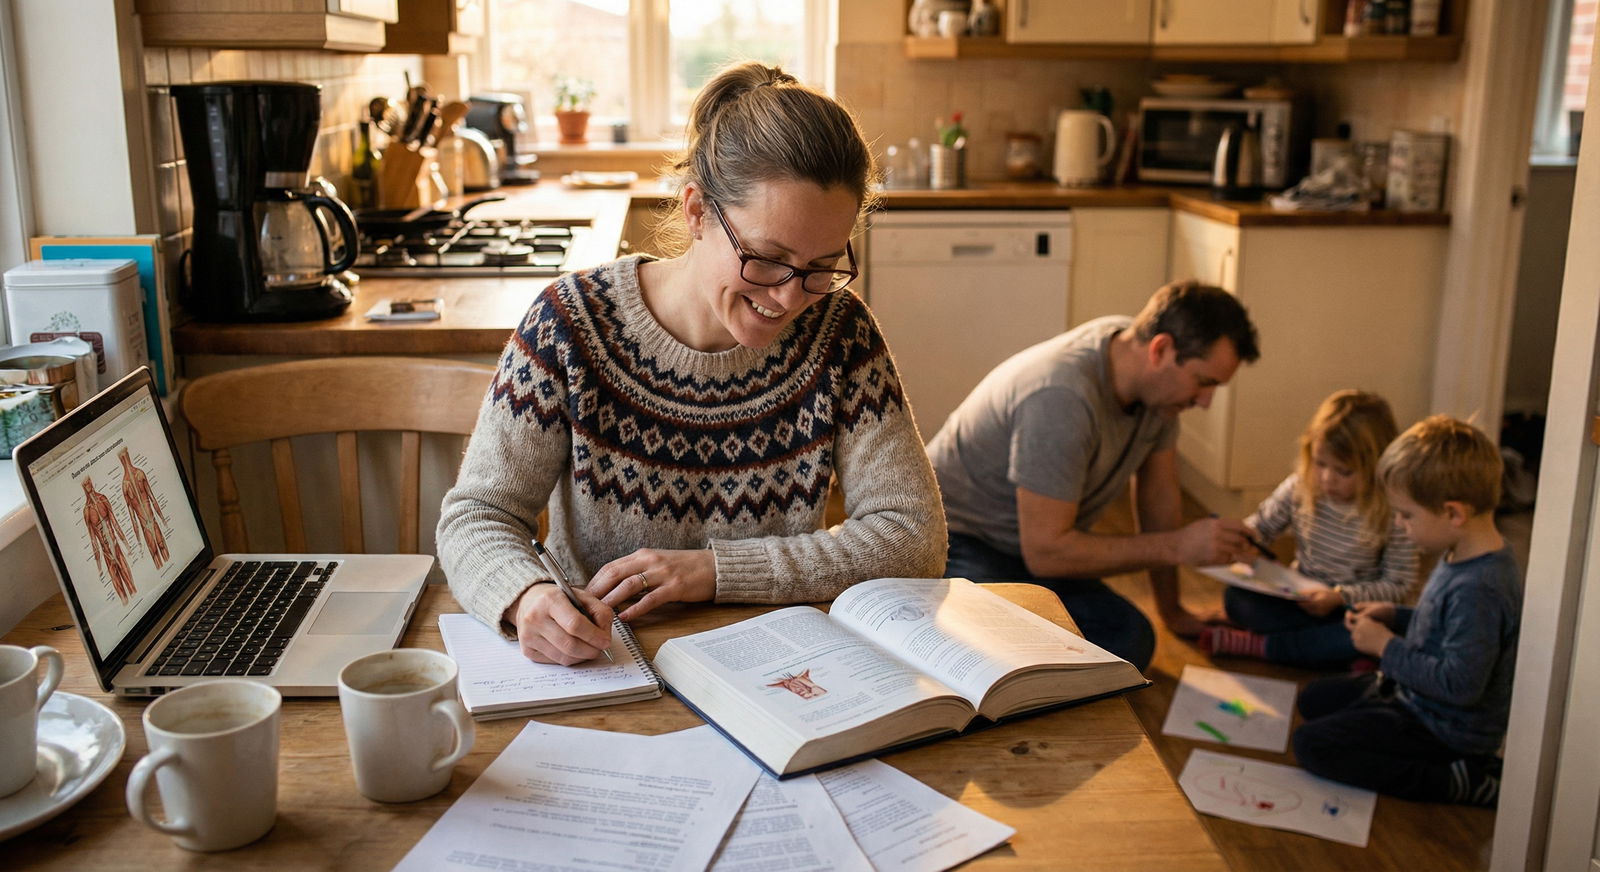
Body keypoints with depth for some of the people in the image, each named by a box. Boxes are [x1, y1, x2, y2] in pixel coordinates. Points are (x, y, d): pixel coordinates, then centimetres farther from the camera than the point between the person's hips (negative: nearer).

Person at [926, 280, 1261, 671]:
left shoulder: (1155, 378, -6)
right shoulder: (1062, 396, -32)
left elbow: (1159, 493, 7)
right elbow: (1045, 550, -29)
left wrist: (1173, 612, 14)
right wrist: (1178, 546, -25)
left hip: (1033, 548, 9)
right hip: (956, 543, -8)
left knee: (1131, 641, -10)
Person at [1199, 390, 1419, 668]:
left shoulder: (1393, 514, -17)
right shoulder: (1300, 487, -7)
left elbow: (1399, 585, -12)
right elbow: (1262, 524, 6)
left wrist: (1340, 596, -24)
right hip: (1301, 598, 3)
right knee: (1236, 598, -21)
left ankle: (1256, 645, -28)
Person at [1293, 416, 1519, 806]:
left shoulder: (1479, 588, -33)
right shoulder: (1461, 557, -1)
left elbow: (1460, 683, -32)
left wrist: (1387, 646, -22)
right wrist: (1395, 616, 1)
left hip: (1447, 730, -11)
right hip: (1414, 696, 11)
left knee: (1312, 745, -14)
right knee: (1316, 698, 22)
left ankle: (1466, 783, -10)